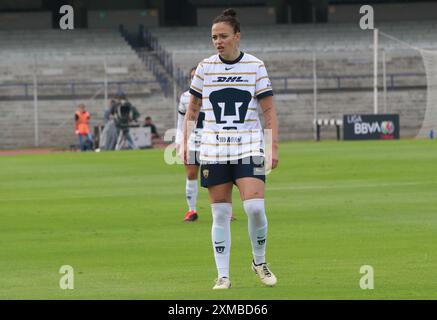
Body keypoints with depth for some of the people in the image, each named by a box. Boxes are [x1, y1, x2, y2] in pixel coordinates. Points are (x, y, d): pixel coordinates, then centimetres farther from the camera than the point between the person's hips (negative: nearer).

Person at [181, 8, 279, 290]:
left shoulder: (255, 66, 1)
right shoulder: (205, 67, 4)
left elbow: (269, 110, 3)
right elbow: (192, 109, 13)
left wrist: (274, 147, -4)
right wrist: (185, 142, 7)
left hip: (249, 148, -1)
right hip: (214, 150, 1)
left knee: (255, 207, -15)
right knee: (220, 214, 0)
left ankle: (260, 261, 9)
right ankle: (223, 275, 6)